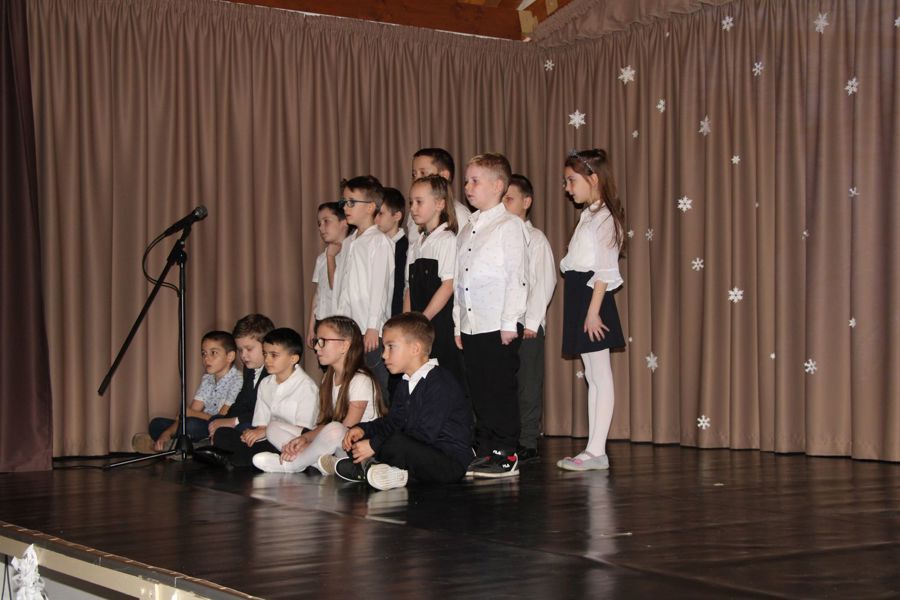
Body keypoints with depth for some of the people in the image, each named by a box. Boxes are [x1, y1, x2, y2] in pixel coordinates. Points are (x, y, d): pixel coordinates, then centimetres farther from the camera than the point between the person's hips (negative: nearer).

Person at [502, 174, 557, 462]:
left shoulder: (535, 239, -2)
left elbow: (545, 282, -9)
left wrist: (531, 321, -14)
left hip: (526, 325, -4)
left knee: (527, 384, 1)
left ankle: (527, 443, 6)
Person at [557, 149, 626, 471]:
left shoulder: (603, 218, -12)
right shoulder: (590, 215, 17)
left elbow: (604, 271, -17)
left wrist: (593, 311, -21)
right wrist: (585, 311, 14)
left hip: (593, 299, -10)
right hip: (580, 299, 10)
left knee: (600, 376, -5)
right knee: (592, 377, 11)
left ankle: (597, 450, -3)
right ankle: (593, 449, 15)